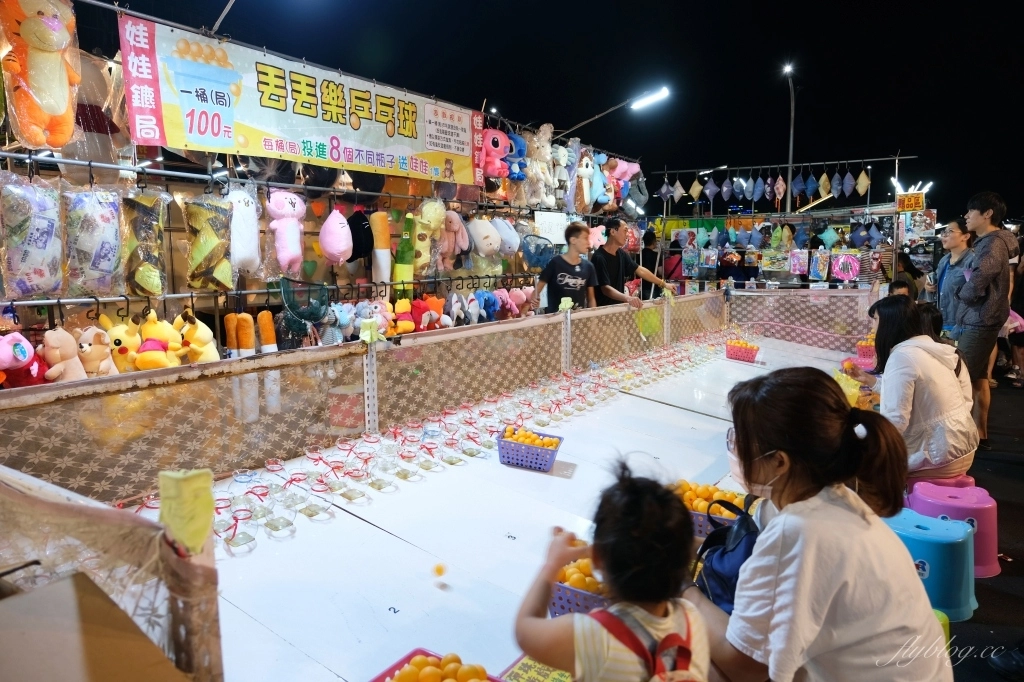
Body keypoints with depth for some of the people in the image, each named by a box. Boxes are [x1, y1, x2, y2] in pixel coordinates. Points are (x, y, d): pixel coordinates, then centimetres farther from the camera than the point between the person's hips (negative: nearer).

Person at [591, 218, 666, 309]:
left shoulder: (621, 254, 8)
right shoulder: (599, 257, -18)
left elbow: (640, 270, 16)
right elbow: (606, 289, -25)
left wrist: (663, 284, 14)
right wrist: (627, 298, -40)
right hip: (603, 308, -8)